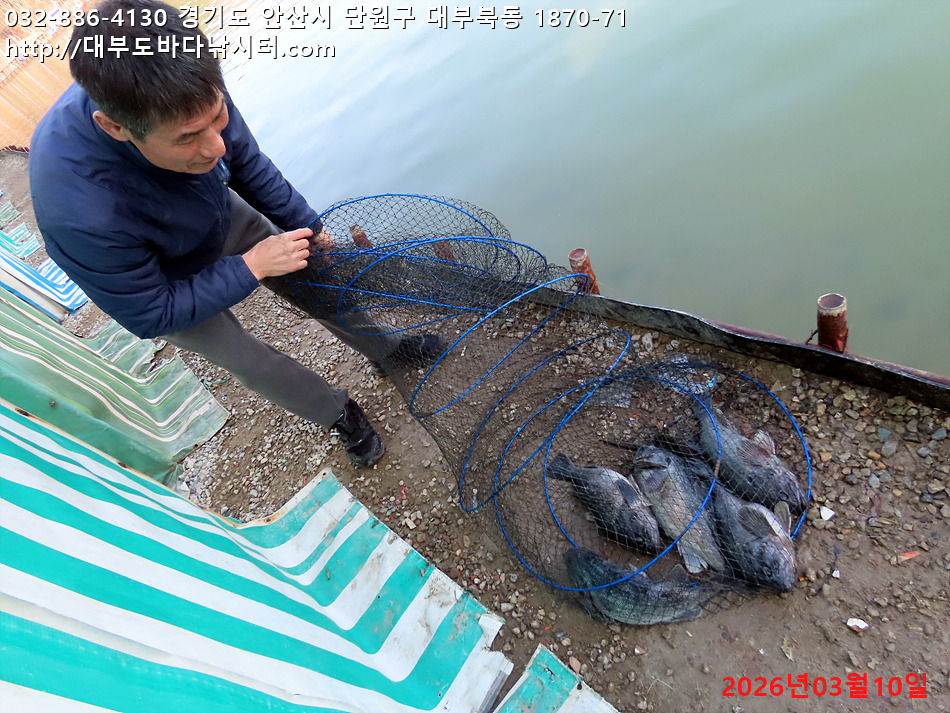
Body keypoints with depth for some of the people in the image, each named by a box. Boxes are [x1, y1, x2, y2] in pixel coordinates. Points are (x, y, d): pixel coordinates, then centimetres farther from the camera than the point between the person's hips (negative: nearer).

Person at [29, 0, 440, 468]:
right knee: (258, 368, 5)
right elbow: (152, 316, -29)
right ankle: (339, 415, 32)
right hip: (165, 285, -4)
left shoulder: (192, 96, -31)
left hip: (223, 217, 4)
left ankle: (387, 349, 38)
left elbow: (246, 163, -10)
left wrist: (308, 227, -6)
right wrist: (251, 266, -31)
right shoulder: (79, 212, -43)